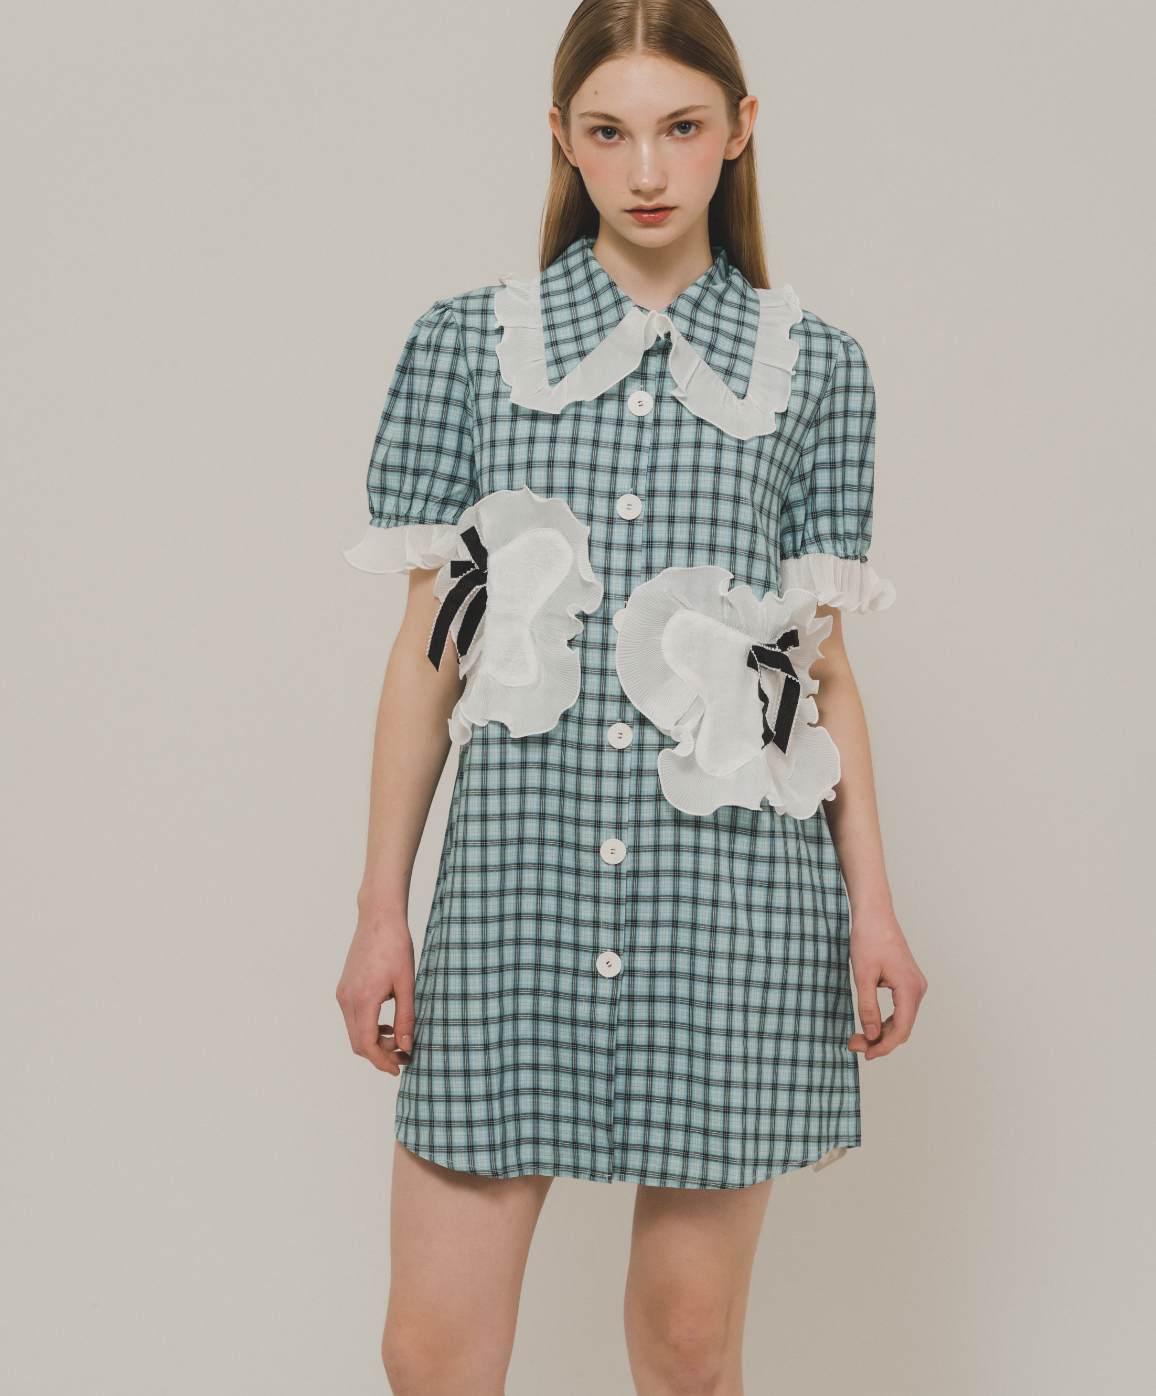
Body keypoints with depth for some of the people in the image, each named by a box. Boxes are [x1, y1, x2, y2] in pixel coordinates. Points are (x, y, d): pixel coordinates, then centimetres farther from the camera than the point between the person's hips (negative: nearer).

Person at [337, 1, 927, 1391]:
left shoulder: (810, 365, 7)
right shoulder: (468, 341, 7)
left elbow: (826, 660, 8)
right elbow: (427, 650, 6)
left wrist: (873, 901, 1)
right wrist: (379, 908, 4)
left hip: (732, 879, 0)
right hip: (518, 871, 0)